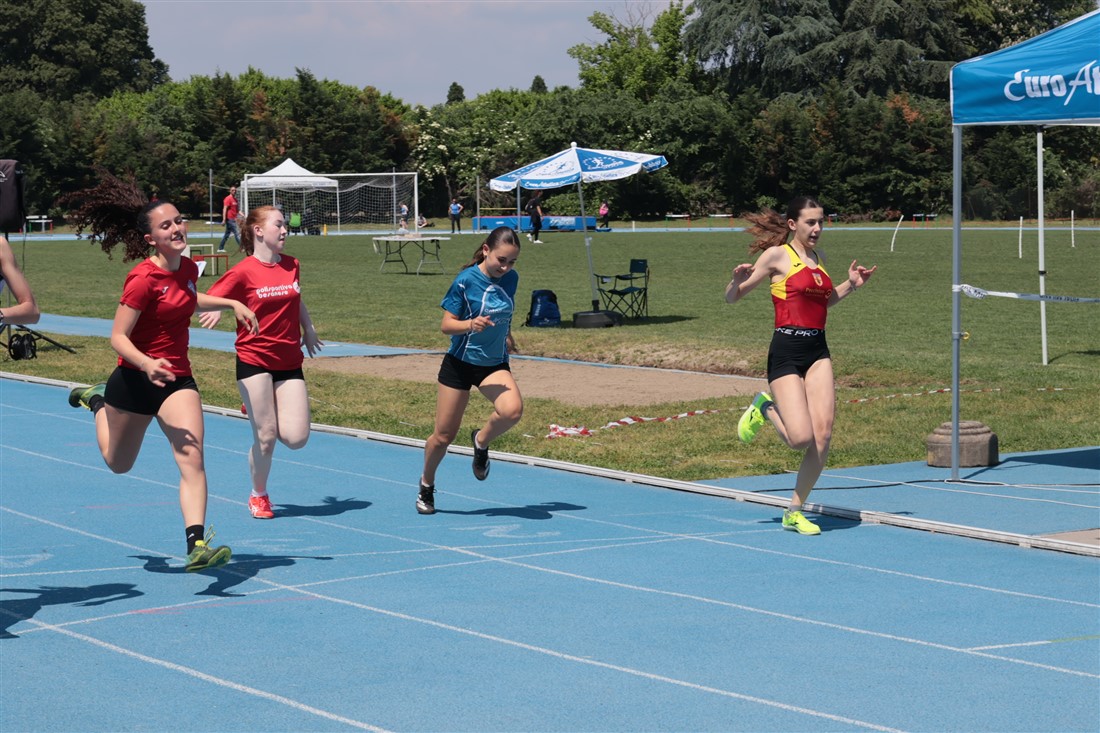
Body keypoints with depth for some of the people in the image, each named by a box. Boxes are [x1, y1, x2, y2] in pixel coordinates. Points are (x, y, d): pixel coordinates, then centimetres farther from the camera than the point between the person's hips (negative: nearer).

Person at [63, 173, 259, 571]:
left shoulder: (188, 268, 0)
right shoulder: (143, 279, -21)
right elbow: (118, 336, -21)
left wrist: (232, 303, 15)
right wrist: (147, 364, -38)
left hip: (177, 378, 4)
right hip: (135, 378, -4)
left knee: (192, 460, -18)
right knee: (118, 463, 22)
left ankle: (197, 545, -23)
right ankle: (96, 401, 51)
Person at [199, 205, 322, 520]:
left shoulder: (291, 265, 7)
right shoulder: (243, 272, -8)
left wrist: (308, 329, 24)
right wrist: (215, 311, -26)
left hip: (290, 363, 4)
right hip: (254, 362, -4)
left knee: (296, 437, -7)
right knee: (266, 437, -5)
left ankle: (260, 413, 25)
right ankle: (258, 495, 19)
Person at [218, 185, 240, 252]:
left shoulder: (235, 199, 15)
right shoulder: (228, 199, -11)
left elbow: (237, 210, 21)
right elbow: (224, 209, -16)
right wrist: (224, 219, -22)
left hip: (233, 219, 9)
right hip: (230, 219, -9)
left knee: (227, 234, 12)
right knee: (237, 233, -9)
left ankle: (220, 248, 18)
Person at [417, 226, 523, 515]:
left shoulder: (511, 278, -2)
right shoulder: (466, 280, -17)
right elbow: (446, 325, -15)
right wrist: (471, 324, -32)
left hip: (495, 364, 3)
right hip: (460, 363, -3)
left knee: (512, 410, -28)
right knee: (444, 436, 4)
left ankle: (481, 442, 4)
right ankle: (426, 484, 32)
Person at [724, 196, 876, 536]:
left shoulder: (819, 257, 16)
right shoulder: (777, 255, -3)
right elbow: (732, 298, -2)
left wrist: (851, 284, 18)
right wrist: (738, 280, -23)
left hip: (818, 352, 6)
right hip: (786, 351, -6)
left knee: (823, 434, -6)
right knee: (801, 438, -17)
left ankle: (795, 511, 8)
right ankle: (765, 409, 16)